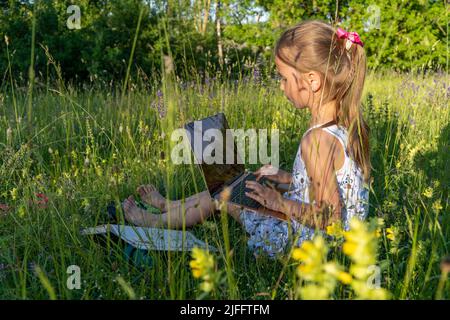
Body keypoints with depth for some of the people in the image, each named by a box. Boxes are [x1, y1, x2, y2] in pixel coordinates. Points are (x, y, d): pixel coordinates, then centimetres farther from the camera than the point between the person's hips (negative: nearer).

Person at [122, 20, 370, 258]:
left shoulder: (316, 139, -31)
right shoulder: (347, 123, -2)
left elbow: (329, 218, -29)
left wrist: (280, 203, -18)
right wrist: (286, 177, 11)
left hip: (303, 241, -8)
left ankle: (155, 221, 32)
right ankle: (169, 206, 40)